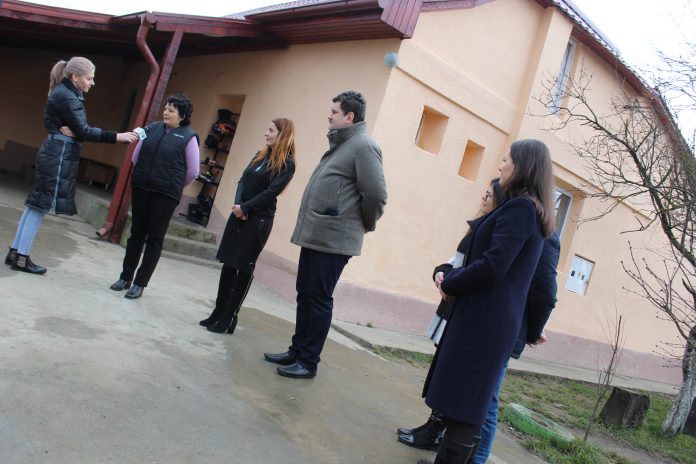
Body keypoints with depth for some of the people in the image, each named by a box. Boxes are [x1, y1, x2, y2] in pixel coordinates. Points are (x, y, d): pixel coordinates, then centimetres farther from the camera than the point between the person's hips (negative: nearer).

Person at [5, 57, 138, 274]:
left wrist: (72, 131, -12)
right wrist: (117, 137, -19)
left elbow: (77, 128, 12)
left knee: (37, 203, 11)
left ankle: (15, 252, 18)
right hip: (59, 155, -10)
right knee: (42, 204, -5)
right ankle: (21, 258, 1)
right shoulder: (66, 96, -15)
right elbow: (83, 132, -18)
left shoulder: (66, 93, 16)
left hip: (56, 152, 10)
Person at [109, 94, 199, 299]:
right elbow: (136, 157, 13)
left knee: (154, 239, 3)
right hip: (141, 188, 4)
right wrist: (146, 175, 14)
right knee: (136, 234, 13)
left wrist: (174, 186, 7)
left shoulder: (188, 137, -7)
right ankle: (126, 277, 25)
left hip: (166, 195, -4)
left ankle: (140, 283, 12)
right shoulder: (153, 128, 6)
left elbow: (193, 171, -5)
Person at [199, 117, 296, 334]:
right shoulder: (260, 154, 13)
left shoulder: (286, 163, -8)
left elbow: (271, 192, -15)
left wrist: (245, 208, -14)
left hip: (259, 220, -7)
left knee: (244, 269, 0)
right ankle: (218, 313, 20)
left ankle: (229, 318, 9)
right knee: (228, 264, 10)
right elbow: (243, 180, 8)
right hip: (239, 215, 7)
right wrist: (237, 204, -8)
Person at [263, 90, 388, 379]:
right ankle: (297, 352, 27)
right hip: (315, 235, 10)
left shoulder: (364, 145, -13)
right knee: (305, 295, 15)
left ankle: (308, 362, 11)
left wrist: (366, 225, -4)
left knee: (318, 300, -1)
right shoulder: (340, 144, 18)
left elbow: (376, 194, -18)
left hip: (333, 240, -10)